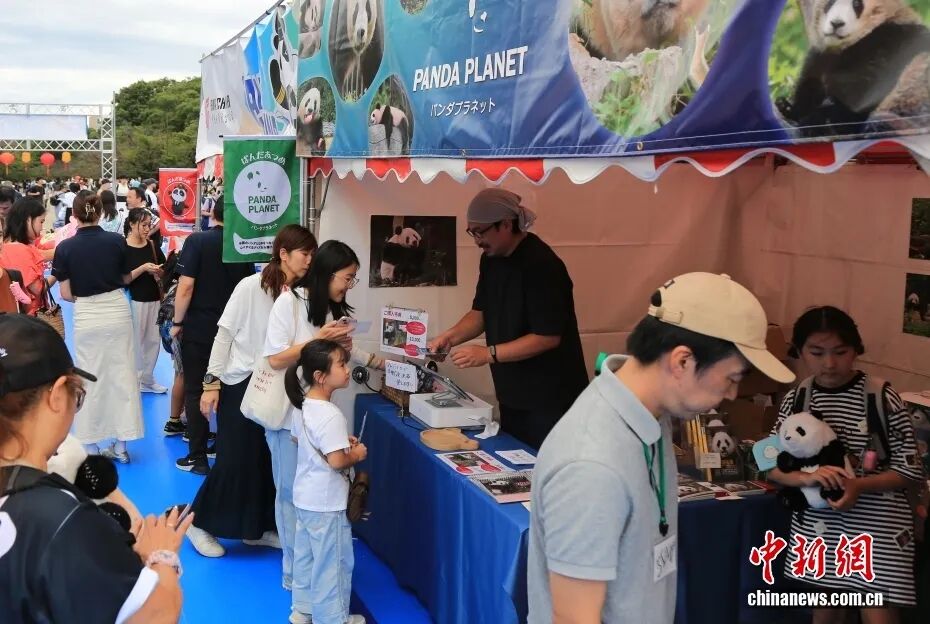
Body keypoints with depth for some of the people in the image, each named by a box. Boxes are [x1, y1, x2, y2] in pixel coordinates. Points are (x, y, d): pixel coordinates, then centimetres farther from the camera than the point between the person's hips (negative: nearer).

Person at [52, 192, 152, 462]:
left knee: (90, 381, 10)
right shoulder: (117, 240, -5)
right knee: (122, 375, 9)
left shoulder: (66, 247, -9)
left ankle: (92, 447, 16)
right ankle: (121, 446, 15)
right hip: (118, 313, 1)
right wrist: (144, 268, 24)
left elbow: (66, 294, -7)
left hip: (86, 319, -1)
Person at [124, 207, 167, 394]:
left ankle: (147, 379, 26)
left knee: (154, 340, 12)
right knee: (135, 341, 2)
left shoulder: (152, 246, 4)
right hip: (135, 300, -5)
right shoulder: (123, 248, -10)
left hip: (155, 299, 5)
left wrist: (160, 273, -12)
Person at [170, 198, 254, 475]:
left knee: (195, 390, 5)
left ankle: (197, 457, 7)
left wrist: (177, 322, -5)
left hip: (198, 327, -4)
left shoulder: (197, 241, -11)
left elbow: (186, 287, -16)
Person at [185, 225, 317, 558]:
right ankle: (200, 524, 19)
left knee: (269, 459, 10)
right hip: (240, 384, -5)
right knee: (234, 459, 0)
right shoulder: (251, 287, -13)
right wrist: (212, 383, -11)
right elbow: (224, 335, -10)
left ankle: (257, 527, 27)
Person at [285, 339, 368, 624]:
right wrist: (356, 454, -10)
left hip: (306, 496, 9)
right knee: (332, 562, 6)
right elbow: (336, 461, -30)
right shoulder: (331, 415, -28)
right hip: (326, 502, -9)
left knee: (305, 555, 21)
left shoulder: (303, 405, 2)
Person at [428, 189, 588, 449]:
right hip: (512, 394, 8)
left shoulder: (541, 265, -21)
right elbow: (481, 312, 13)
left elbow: (548, 337, -24)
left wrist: (488, 354, -24)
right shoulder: (491, 259, 6)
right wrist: (451, 337, -5)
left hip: (550, 399, -8)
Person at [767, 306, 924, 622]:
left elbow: (909, 469, -8)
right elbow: (771, 466, -1)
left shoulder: (881, 397, -12)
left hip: (878, 524, -4)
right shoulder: (796, 399, -3)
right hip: (818, 523, 4)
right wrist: (806, 477, -21)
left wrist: (859, 485, -24)